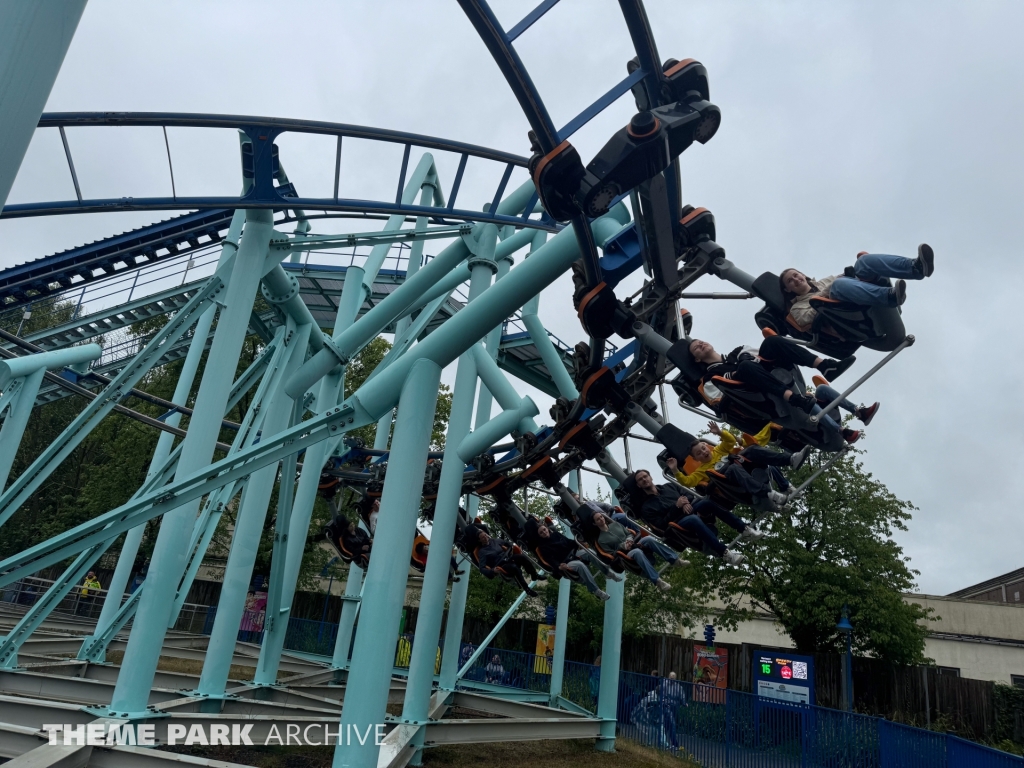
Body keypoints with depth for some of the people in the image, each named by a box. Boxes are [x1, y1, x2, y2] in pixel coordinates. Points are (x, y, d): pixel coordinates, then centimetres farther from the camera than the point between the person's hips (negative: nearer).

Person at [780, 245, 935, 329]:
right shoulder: (797, 308, 19)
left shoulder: (824, 282, 36)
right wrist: (826, 294, -5)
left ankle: (916, 267, -42)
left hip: (872, 306, 5)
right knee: (838, 284, -34)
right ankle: (891, 295, -54)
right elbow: (808, 319, -2)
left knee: (865, 261, -18)